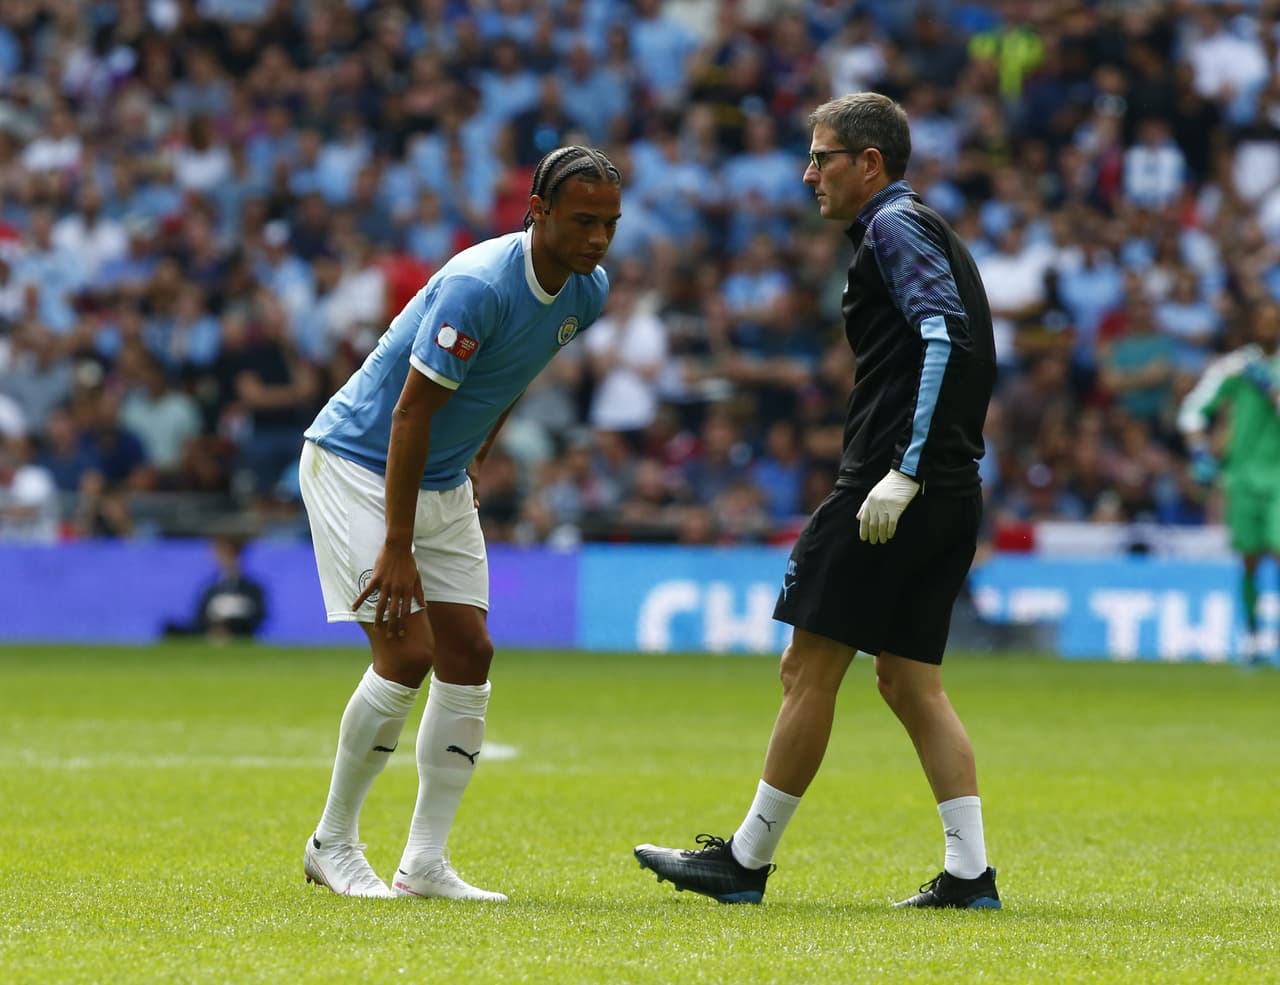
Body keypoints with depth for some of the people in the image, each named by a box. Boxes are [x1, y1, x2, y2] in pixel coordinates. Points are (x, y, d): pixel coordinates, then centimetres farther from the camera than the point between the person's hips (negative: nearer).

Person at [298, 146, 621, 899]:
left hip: (442, 482, 8)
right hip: (359, 463, -8)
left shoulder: (588, 292, -3)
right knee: (407, 655, -14)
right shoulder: (479, 287, -29)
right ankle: (332, 843, 3)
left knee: (468, 658, -1)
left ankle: (427, 863, 4)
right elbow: (411, 413, -27)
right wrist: (397, 548, -27)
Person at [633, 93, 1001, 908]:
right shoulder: (926, 230, 22)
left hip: (894, 487, -10)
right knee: (910, 680, 9)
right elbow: (965, 350, 23)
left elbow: (946, 340, -21)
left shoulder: (895, 228, -7)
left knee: (809, 668, -4)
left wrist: (905, 473, -25)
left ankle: (746, 862, 1)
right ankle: (970, 872, 2)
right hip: (951, 495, 10)